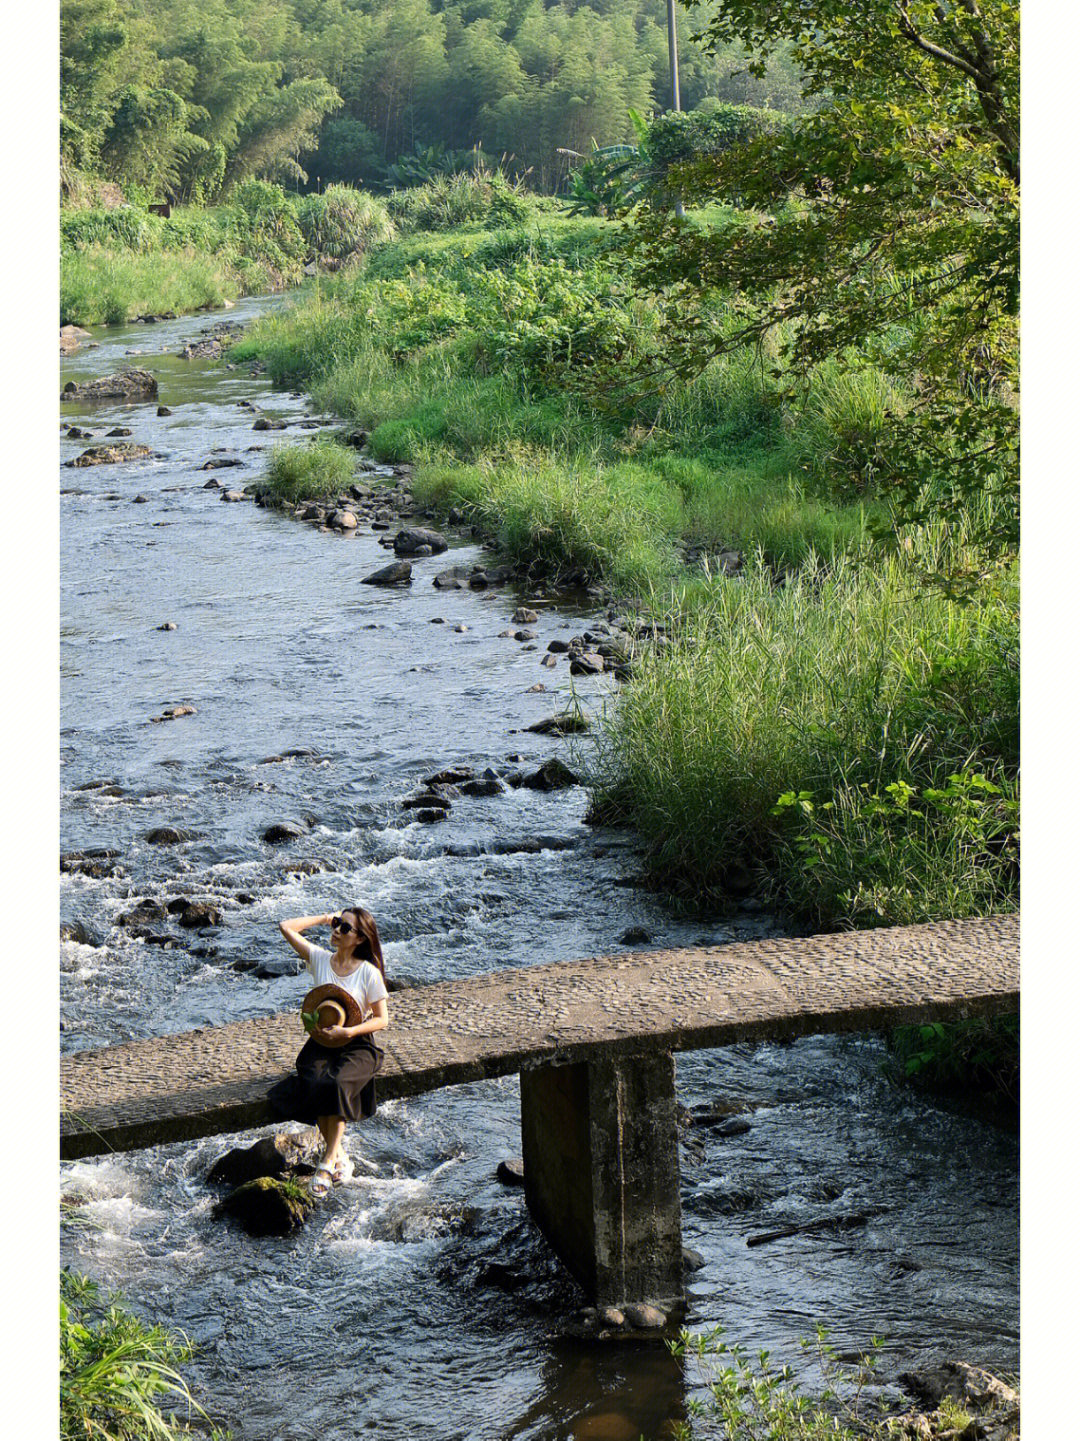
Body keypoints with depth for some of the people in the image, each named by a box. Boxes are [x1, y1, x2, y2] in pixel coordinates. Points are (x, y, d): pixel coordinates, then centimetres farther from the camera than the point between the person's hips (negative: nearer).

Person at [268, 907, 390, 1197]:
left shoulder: (369, 972, -5)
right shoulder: (320, 959, 4)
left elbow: (382, 1020, -3)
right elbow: (287, 927, 3)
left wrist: (347, 1031, -17)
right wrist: (324, 919, 7)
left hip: (357, 1045, -3)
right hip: (322, 1041, 3)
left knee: (336, 1085, -32)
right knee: (314, 1084, -28)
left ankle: (327, 1162, -24)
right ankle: (339, 1158, -15)